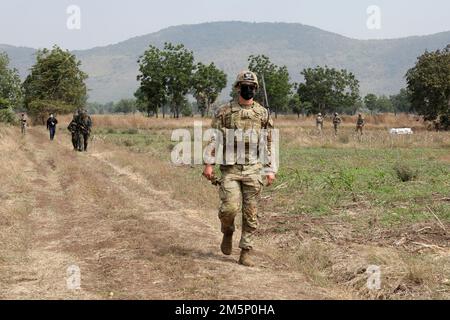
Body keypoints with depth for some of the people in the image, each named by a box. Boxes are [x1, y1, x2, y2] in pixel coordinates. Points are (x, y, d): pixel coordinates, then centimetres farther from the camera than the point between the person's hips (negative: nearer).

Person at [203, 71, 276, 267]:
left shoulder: (263, 114, 8)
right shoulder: (224, 112, 4)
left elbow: (268, 143, 10)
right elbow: (214, 139, 3)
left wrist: (270, 169, 5)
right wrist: (209, 164, -5)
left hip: (254, 169, 2)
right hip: (230, 168, -1)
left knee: (250, 213, 2)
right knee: (230, 207, -13)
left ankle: (246, 251, 11)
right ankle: (227, 232, 20)